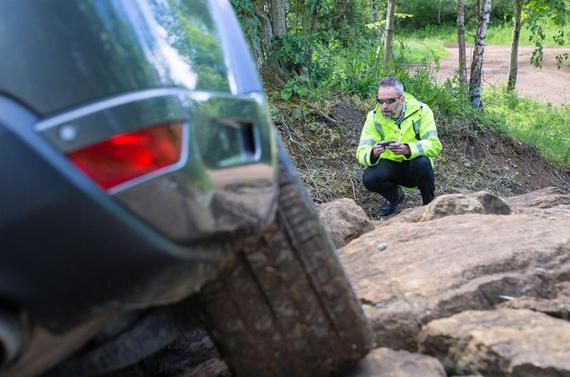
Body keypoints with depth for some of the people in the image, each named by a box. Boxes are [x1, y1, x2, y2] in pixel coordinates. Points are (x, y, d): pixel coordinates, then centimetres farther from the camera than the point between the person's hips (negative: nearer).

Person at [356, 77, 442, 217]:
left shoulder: (421, 111, -17)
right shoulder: (374, 116, -11)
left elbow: (434, 145, -27)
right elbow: (362, 152, -16)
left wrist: (407, 149, -45)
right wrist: (373, 154, -41)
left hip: (414, 166, -2)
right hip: (390, 165, 2)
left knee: (422, 161, -36)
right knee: (369, 178, -27)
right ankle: (395, 196, 8)